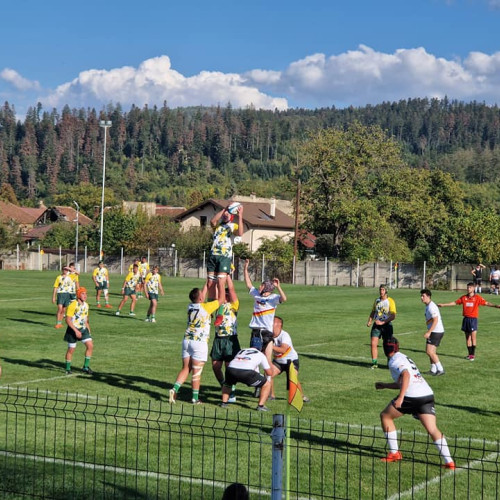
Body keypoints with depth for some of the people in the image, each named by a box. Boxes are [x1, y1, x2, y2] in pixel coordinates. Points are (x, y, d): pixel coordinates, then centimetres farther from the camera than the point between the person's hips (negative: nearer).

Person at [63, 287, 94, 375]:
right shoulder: (73, 305, -17)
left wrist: (88, 330, 15)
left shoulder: (86, 305, 7)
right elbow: (68, 320, -19)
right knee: (71, 349, 1)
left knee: (90, 346, -5)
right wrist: (76, 331, -23)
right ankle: (68, 369, 18)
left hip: (83, 329, 6)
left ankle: (86, 367, 6)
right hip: (73, 330, -6)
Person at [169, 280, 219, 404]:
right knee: (196, 371, 0)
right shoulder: (206, 307, -9)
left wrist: (207, 283, 33)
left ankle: (175, 389, -6)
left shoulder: (190, 306, 8)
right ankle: (195, 398, 6)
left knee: (185, 369, 12)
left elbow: (201, 296, 25)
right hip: (200, 342, -6)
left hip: (187, 340, 6)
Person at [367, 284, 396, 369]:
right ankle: (374, 363, -1)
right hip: (376, 325, 4)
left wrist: (382, 322, -20)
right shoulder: (377, 300, 11)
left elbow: (393, 316, -13)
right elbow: (373, 312, 22)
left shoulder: (390, 301, -6)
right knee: (373, 343, -7)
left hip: (386, 325, -4)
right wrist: (369, 321, 6)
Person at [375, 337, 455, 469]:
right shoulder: (404, 358, 28)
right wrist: (385, 385, 47)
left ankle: (394, 453, 17)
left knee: (385, 416, 15)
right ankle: (449, 461, -18)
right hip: (428, 395, 7)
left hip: (412, 397, -7)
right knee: (433, 430, -1)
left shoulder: (395, 361, 2)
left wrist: (400, 398, -24)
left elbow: (406, 375, -18)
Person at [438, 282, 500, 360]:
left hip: (473, 319, -4)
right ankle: (470, 354, 15)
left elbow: (486, 303, -9)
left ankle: (473, 354, -1)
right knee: (467, 337, 7)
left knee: (473, 337, -8)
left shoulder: (477, 297, -3)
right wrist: (443, 305, 16)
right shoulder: (463, 297, 8)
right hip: (466, 319, 4)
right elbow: (455, 303, 16)